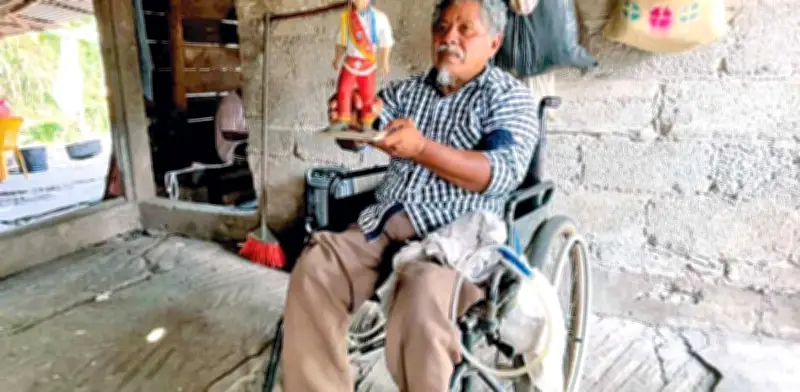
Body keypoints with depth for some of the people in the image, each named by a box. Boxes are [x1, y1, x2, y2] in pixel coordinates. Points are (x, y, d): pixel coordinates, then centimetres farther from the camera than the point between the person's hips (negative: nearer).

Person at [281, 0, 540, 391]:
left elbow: (504, 172, -11)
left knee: (420, 302, -34)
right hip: (383, 224, 5)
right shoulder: (408, 90, 20)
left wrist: (421, 149, -23)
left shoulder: (509, 96, 6)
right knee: (314, 267, -20)